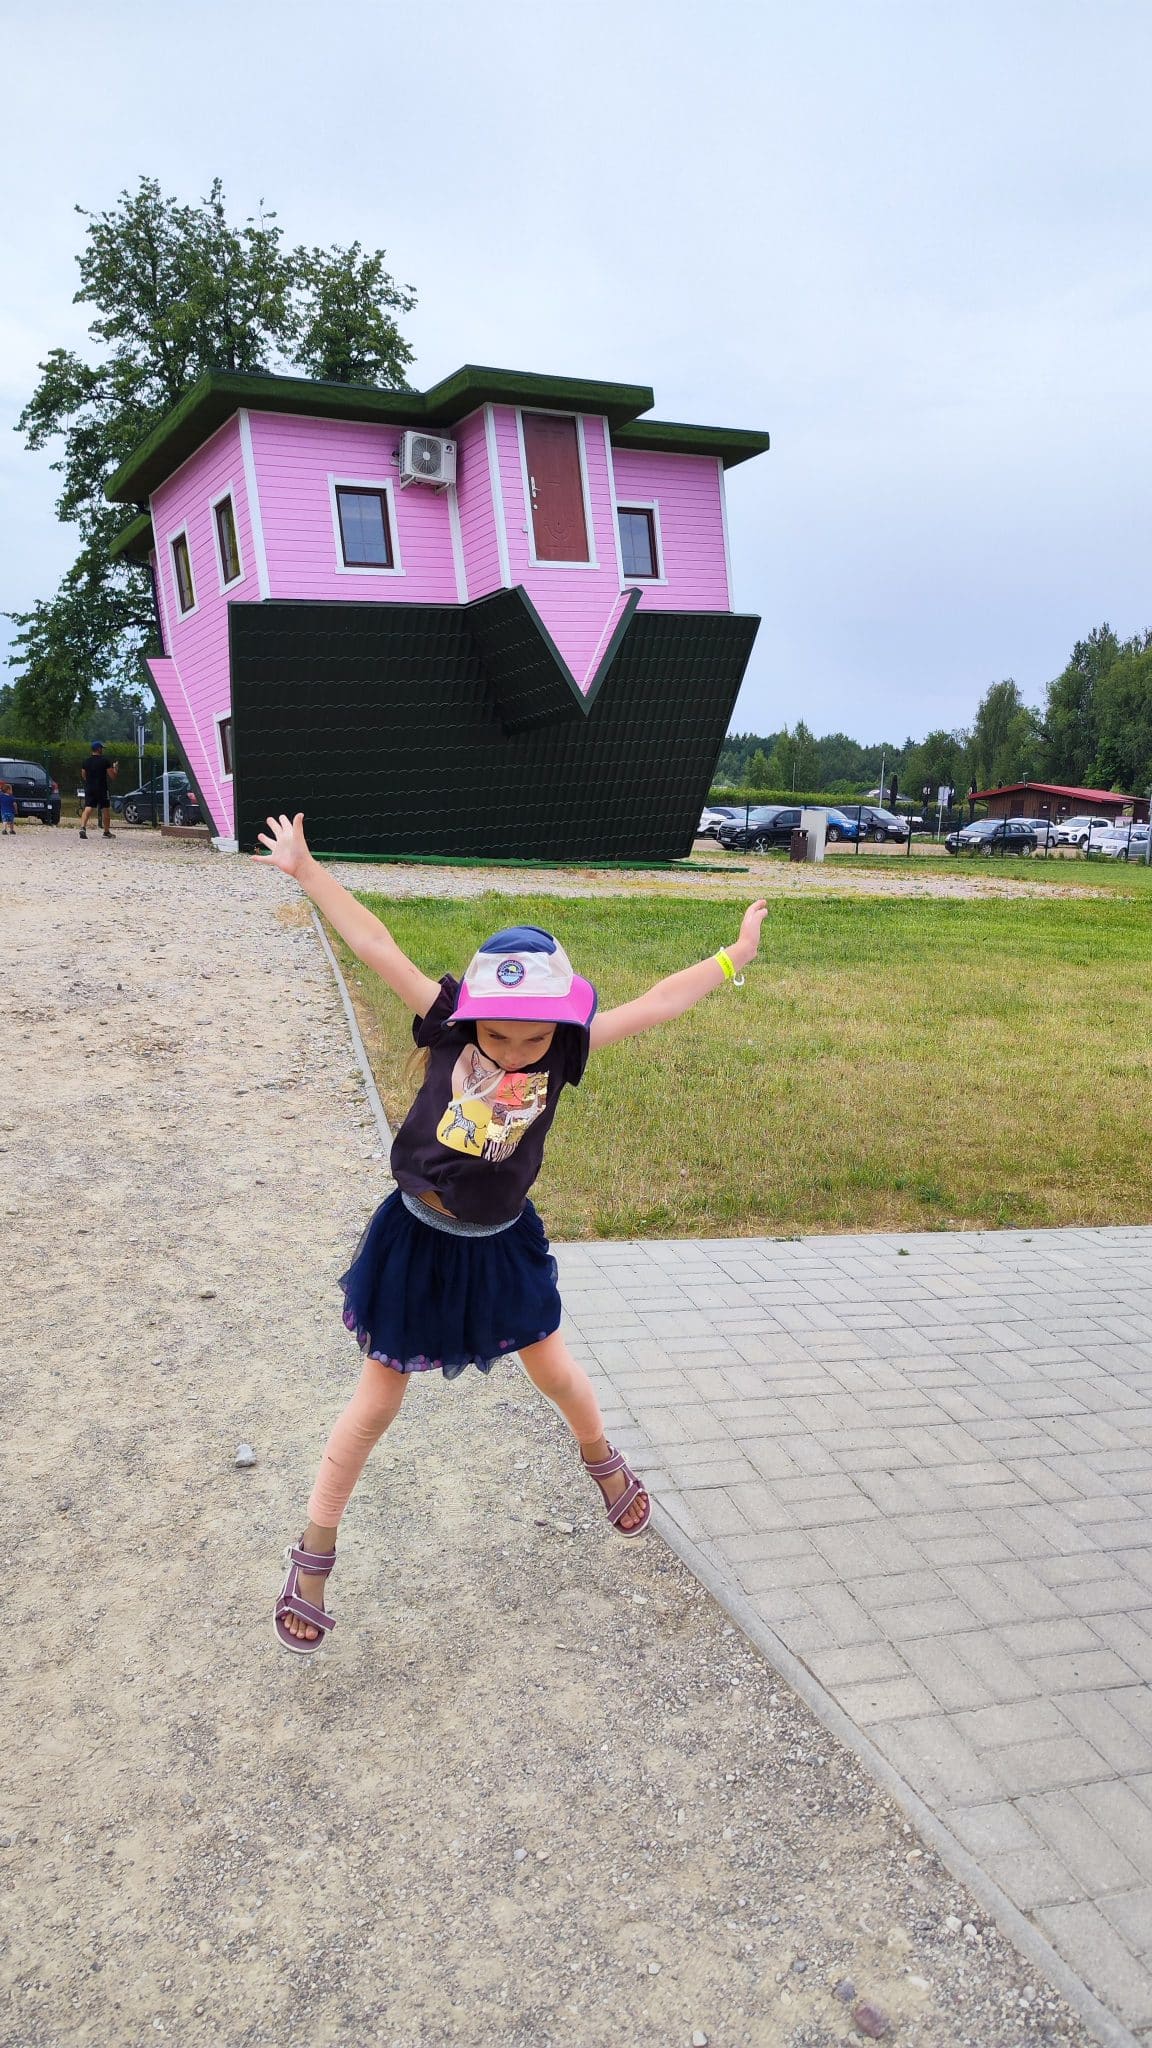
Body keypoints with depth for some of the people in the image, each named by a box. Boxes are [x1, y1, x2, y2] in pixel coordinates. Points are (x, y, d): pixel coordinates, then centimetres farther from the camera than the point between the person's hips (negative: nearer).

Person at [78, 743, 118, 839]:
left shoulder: (86, 761, 8)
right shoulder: (104, 761, -8)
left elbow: (84, 776, 18)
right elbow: (113, 776, -6)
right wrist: (115, 768, 13)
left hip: (89, 788, 4)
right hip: (101, 789, -4)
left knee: (87, 809, -5)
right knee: (106, 810, 11)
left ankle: (82, 827, -26)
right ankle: (107, 832, 17)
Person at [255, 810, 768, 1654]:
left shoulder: (565, 1049, -14)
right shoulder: (448, 1026, -19)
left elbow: (653, 1006, -6)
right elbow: (375, 945, -19)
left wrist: (732, 957, 0)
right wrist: (305, 869, -16)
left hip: (503, 1246, 2)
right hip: (418, 1243, -2)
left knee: (556, 1371, 21)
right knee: (377, 1404, 7)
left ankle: (603, 1461, 53)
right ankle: (314, 1553, 24)